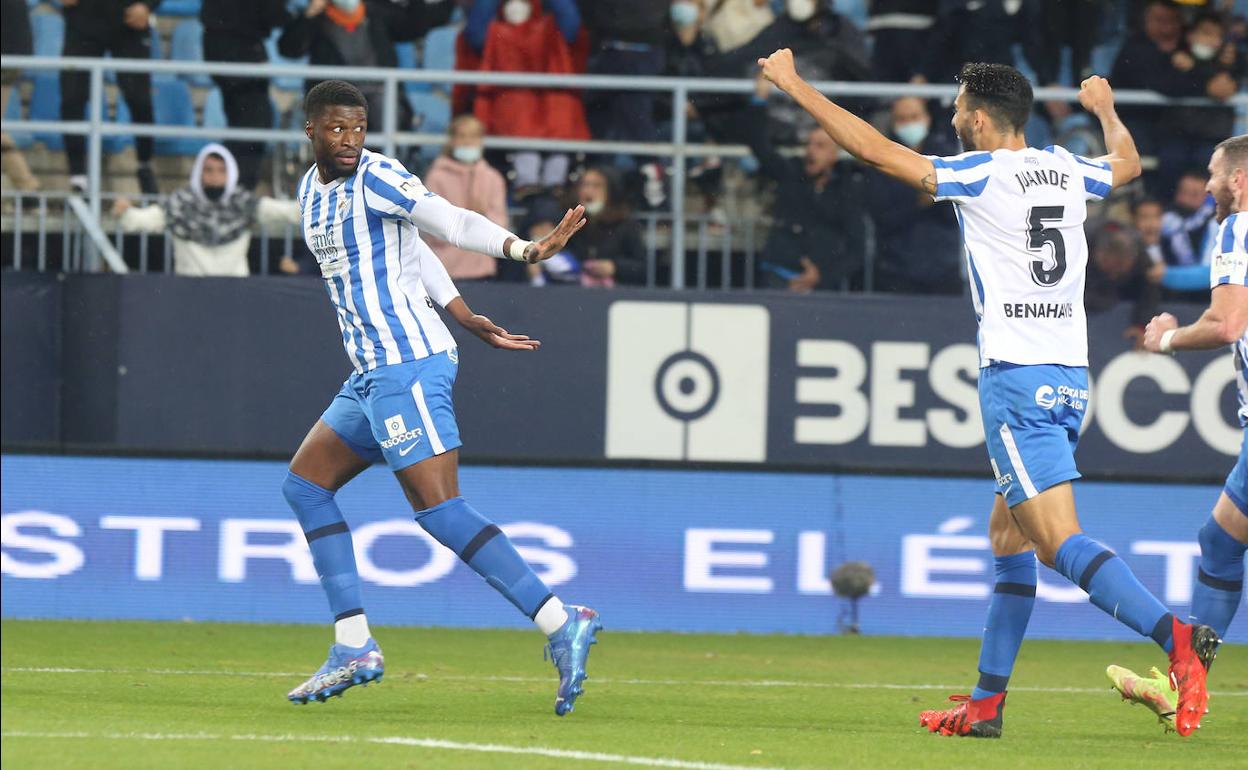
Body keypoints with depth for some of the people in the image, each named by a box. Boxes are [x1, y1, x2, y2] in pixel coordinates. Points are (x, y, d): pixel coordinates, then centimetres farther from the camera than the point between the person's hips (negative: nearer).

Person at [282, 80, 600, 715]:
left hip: (408, 365, -10)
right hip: (373, 373, 10)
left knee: (438, 509, -16)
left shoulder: (376, 179, -10)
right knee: (305, 484, 13)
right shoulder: (311, 191, 15)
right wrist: (466, 318, 20)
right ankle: (354, 649, 12)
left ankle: (562, 627, -20)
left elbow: (452, 223, -21)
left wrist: (524, 249, -36)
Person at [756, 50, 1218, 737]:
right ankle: (985, 703, 17)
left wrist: (796, 87, 3)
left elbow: (873, 149, -7)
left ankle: (1177, 637, -33)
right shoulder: (1067, 171, 11)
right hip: (1069, 377, 8)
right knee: (1008, 534, 15)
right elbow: (1127, 163, 35)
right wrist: (1106, 110, 55)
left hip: (1016, 377, -8)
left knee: (1060, 541, -15)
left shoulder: (981, 175, -7)